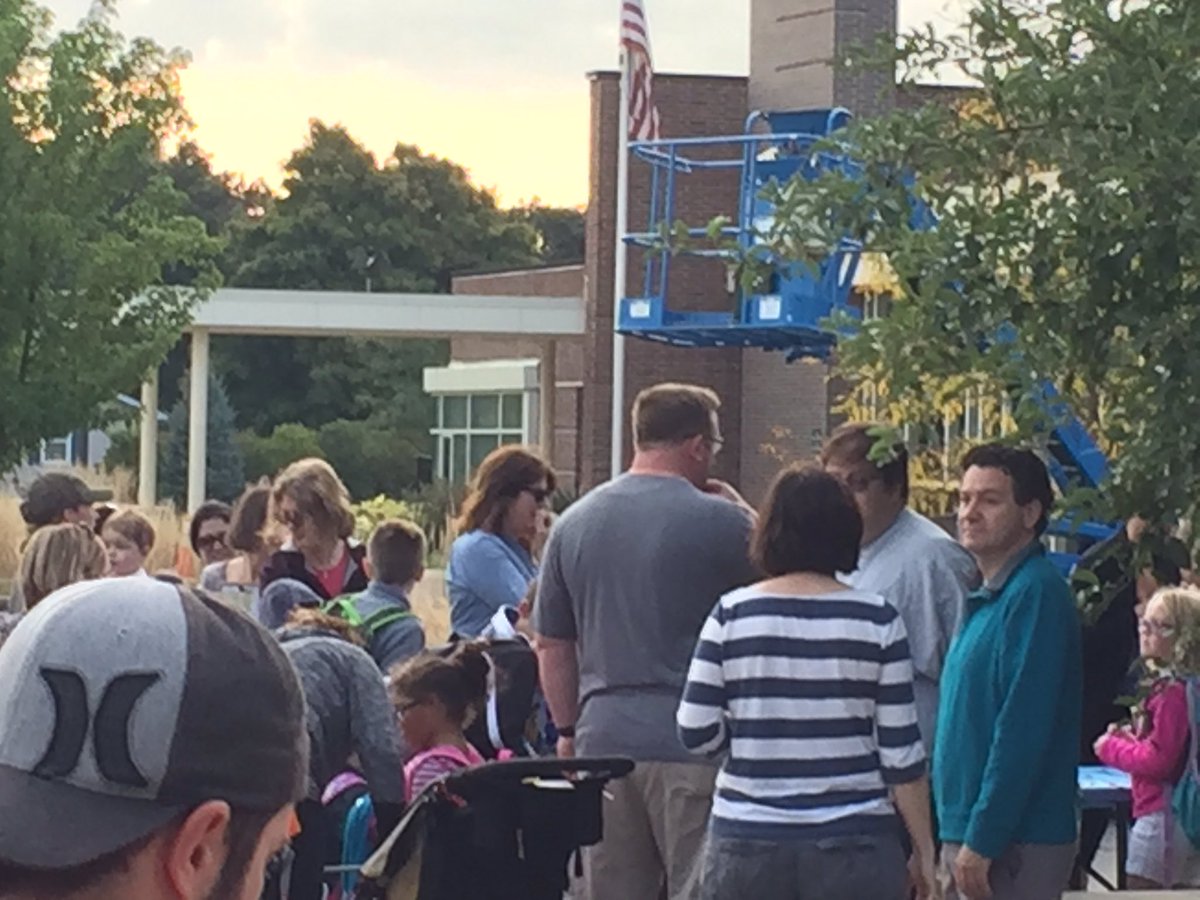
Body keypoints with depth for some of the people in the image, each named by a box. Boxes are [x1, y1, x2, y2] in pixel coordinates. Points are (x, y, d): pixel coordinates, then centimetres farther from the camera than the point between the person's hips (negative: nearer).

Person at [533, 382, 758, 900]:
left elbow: (552, 646, 13)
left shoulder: (574, 523, 8)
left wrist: (568, 730, 22)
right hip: (693, 740, -5)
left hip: (603, 738, 5)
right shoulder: (721, 522, -9)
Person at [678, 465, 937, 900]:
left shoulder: (731, 615, -2)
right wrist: (924, 850, 5)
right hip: (854, 847, -1)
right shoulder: (877, 620, -4)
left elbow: (696, 733, -2)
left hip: (745, 845, 1)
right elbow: (900, 751, -4)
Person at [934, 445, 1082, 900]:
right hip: (969, 833, 10)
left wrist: (981, 842, -21)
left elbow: (1023, 732, -20)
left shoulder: (1036, 594, -14)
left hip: (1013, 845, -10)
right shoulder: (986, 598, 16)